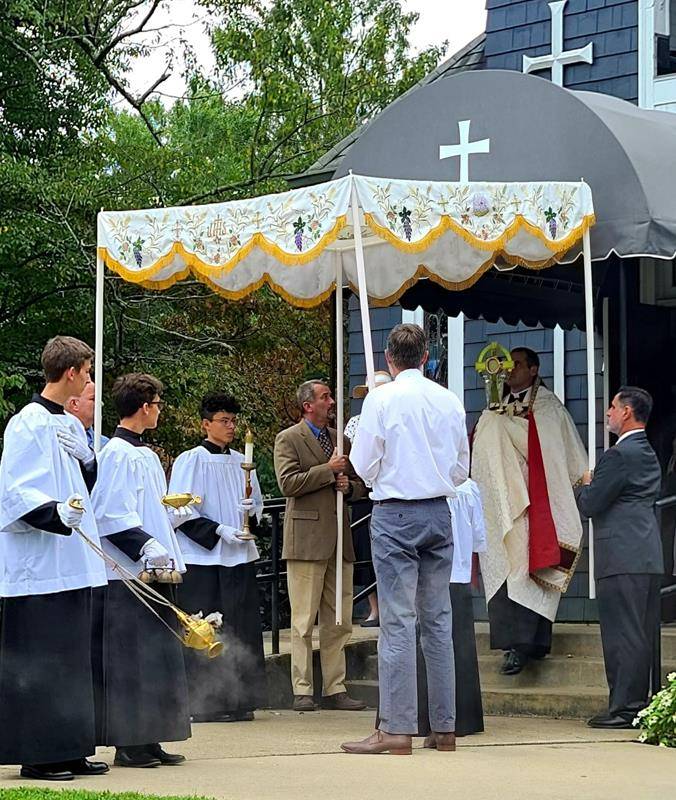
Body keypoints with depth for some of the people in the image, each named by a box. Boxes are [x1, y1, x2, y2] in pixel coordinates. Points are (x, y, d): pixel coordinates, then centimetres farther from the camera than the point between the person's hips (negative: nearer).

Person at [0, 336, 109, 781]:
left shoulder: (70, 425, 16)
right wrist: (56, 513, -32)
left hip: (72, 565, 9)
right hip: (38, 566, -9)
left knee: (72, 660, 11)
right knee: (38, 663, -5)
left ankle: (69, 751, 17)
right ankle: (36, 755, 0)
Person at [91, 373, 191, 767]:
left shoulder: (143, 453, 16)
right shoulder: (119, 454, -13)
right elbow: (112, 516, -20)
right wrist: (146, 545, -25)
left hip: (151, 571, 10)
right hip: (128, 575, -10)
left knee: (155, 657, 11)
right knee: (130, 660, -5)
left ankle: (147, 739, 17)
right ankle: (128, 743, 1)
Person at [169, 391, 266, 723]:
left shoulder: (241, 462, 14)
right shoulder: (189, 461, -2)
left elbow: (257, 503, 22)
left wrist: (252, 510, -2)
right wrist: (218, 531, -15)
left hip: (239, 555, 5)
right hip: (202, 558, -5)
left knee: (242, 630, 4)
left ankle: (240, 700, 10)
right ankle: (203, 704, 1)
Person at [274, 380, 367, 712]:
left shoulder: (341, 440, 19)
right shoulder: (288, 439, 0)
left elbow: (360, 485, 24)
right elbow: (288, 483, -12)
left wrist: (349, 486, 2)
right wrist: (328, 470, -12)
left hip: (339, 539, 6)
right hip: (307, 540, -6)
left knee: (339, 621, 6)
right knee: (304, 621, -3)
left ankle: (335, 689, 11)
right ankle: (302, 691, 1)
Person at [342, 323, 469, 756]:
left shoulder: (381, 399, -8)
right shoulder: (449, 400, 5)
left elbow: (366, 466, -5)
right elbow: (462, 467, 12)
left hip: (395, 514, -4)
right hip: (439, 512, 4)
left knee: (398, 621, -5)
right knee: (438, 619, 9)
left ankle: (397, 729, -7)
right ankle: (445, 727, 11)